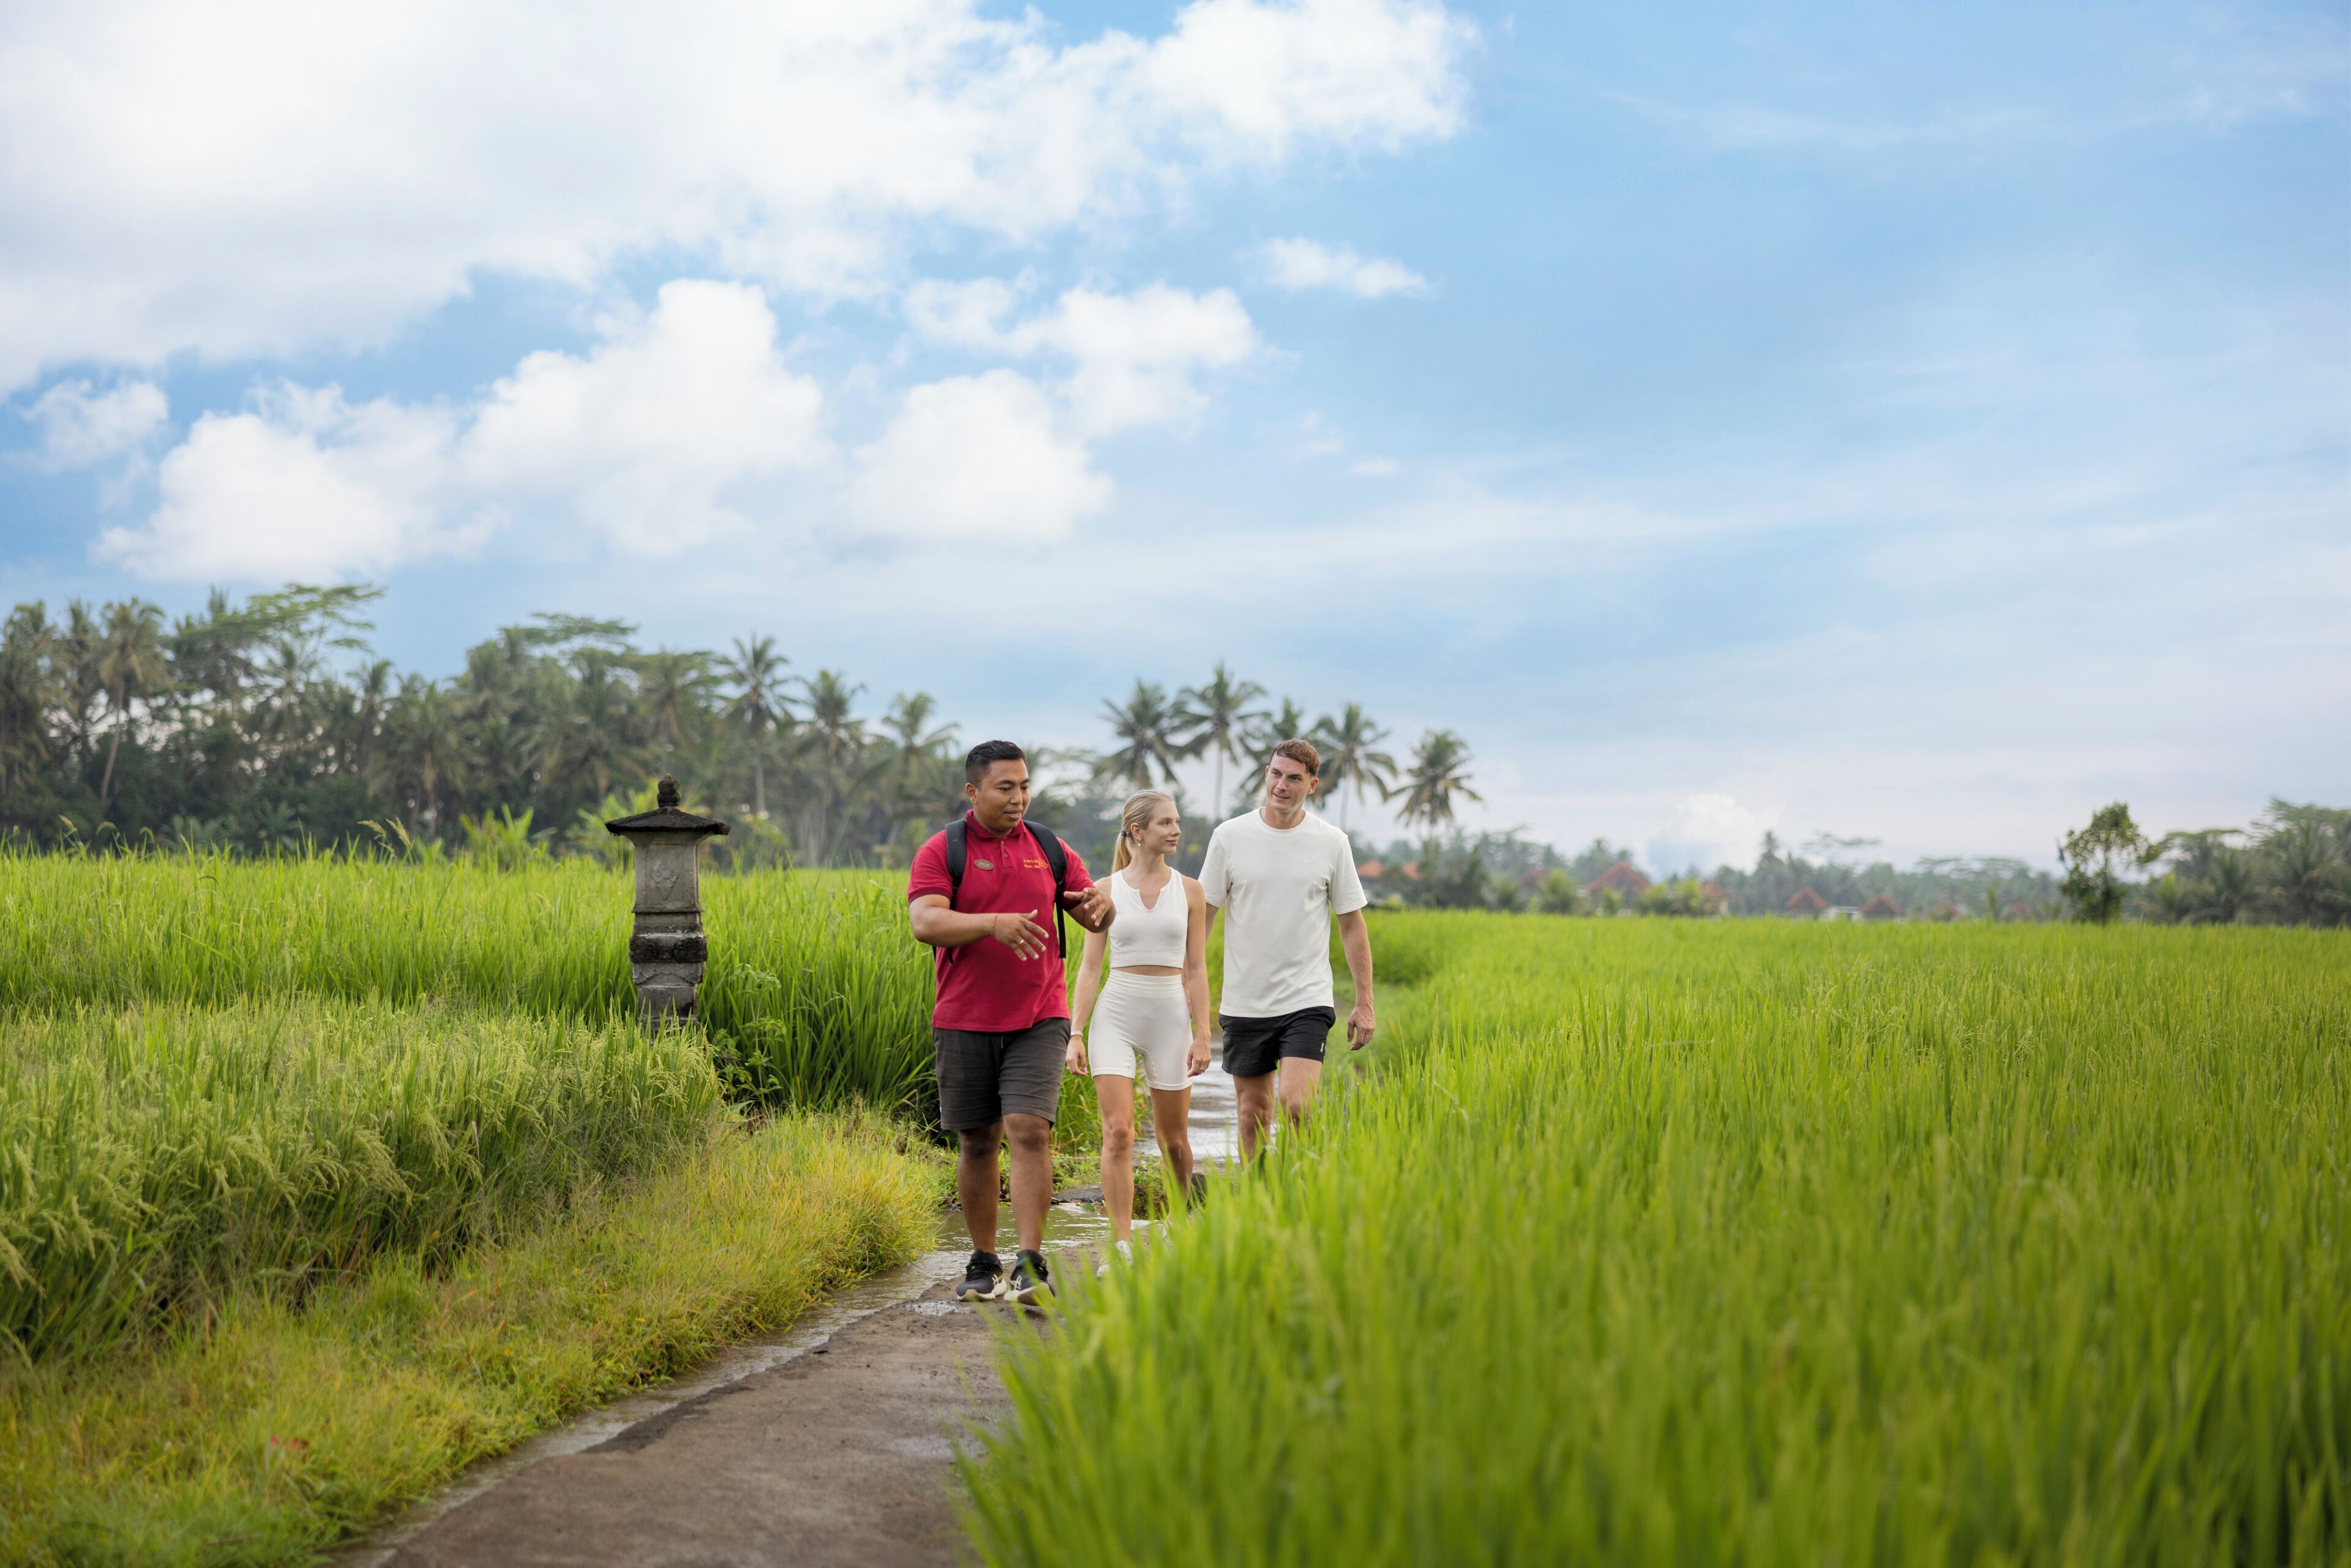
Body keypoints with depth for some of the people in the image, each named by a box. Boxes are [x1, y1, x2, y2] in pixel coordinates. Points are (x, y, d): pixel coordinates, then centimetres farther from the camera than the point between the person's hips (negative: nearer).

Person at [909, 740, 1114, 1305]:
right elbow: (924, 923, -16)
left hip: (1038, 1020, 1)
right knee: (977, 1144, 8)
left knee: (1030, 1132, -14)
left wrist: (1098, 906, -12)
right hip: (965, 1023, -1)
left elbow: (1096, 915, 14)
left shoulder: (1049, 849, 9)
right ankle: (983, 1264, 22)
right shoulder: (941, 851, -1)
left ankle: (1031, 1265, -13)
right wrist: (993, 924, -31)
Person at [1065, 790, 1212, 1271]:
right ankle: (1122, 1247, -11)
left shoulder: (1189, 890, 6)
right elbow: (1090, 967, 3)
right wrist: (1075, 1033, -3)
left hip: (1170, 1015, 1)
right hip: (1115, 1014, -1)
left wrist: (1203, 1034, -1)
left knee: (1174, 1139, 8)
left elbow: (1197, 970, 5)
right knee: (1118, 1132, -13)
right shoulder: (1106, 890, 3)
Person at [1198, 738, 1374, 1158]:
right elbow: (1202, 916, 5)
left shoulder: (1332, 843, 0)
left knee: (1296, 1107, -17)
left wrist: (1365, 1003, 3)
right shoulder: (1229, 836, -1)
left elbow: (1352, 924, 6)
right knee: (1253, 1113, 9)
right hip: (1245, 1002, 1)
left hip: (1307, 1001, -1)